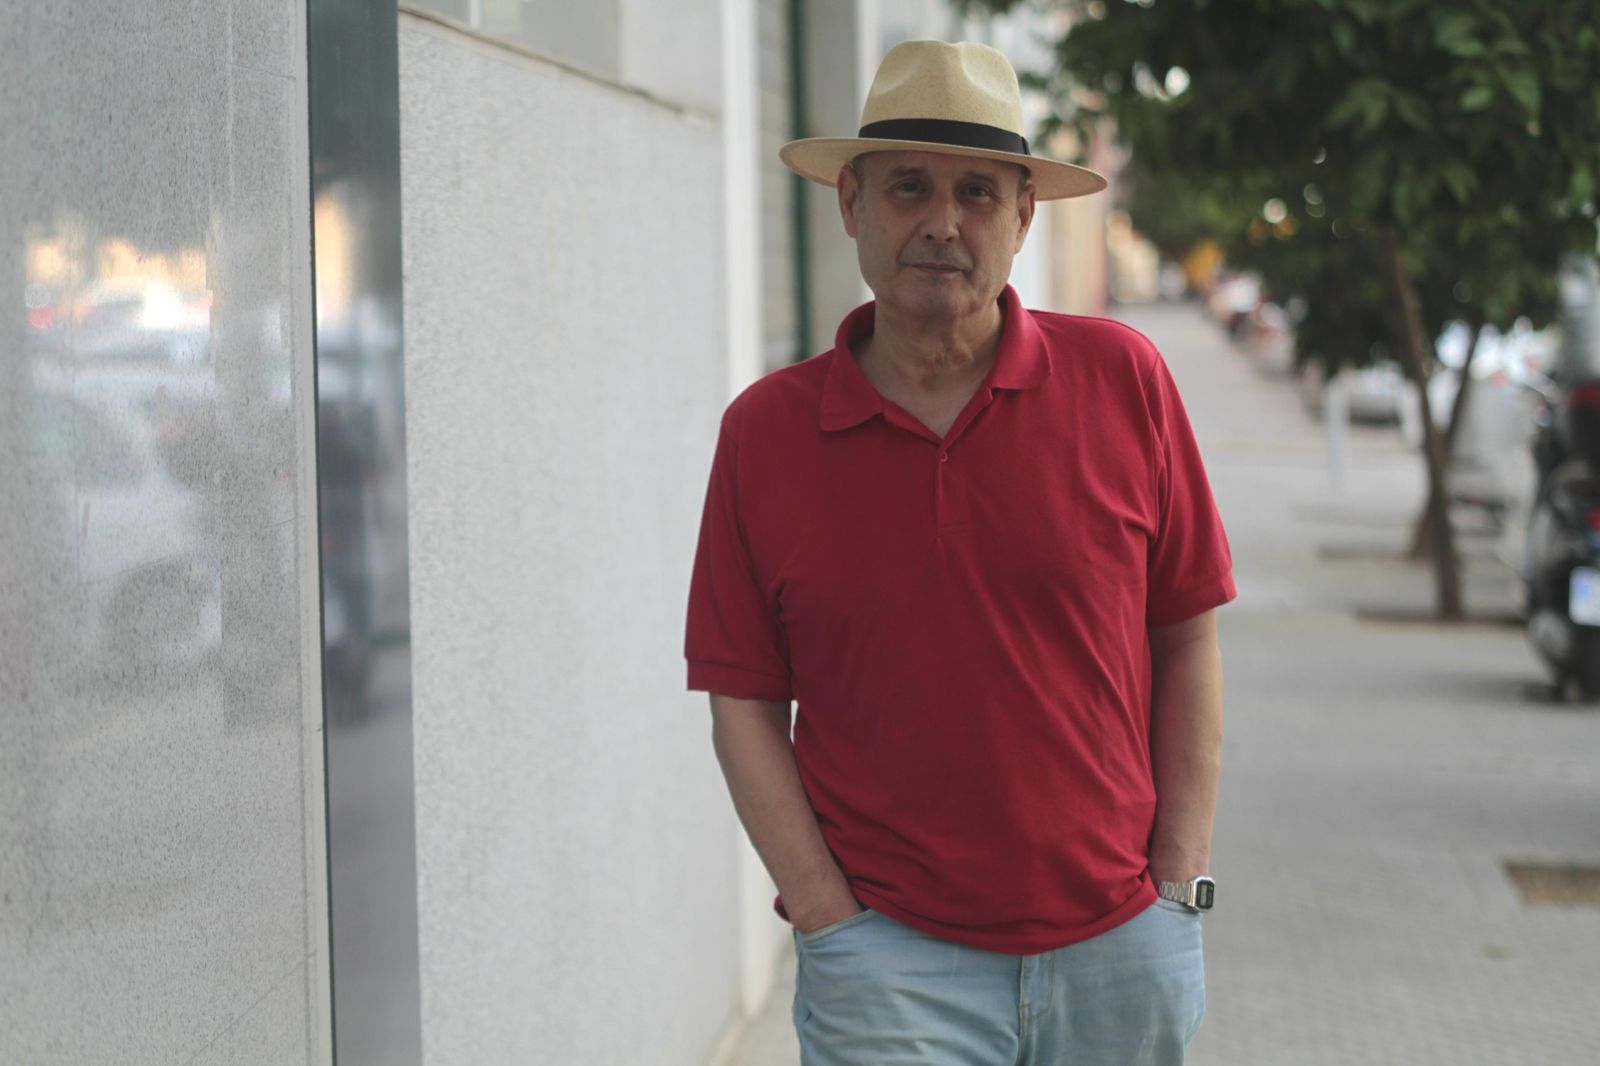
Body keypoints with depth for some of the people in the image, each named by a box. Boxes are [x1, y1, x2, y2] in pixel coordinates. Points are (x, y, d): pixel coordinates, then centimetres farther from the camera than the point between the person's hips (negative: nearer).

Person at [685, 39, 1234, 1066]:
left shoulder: (1122, 377, -1)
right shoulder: (764, 431, -1)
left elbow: (1187, 641, 4)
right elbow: (743, 703, 1)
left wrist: (1180, 882, 0)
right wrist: (832, 921, -6)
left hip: (1120, 944, 1)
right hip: (889, 960, -1)